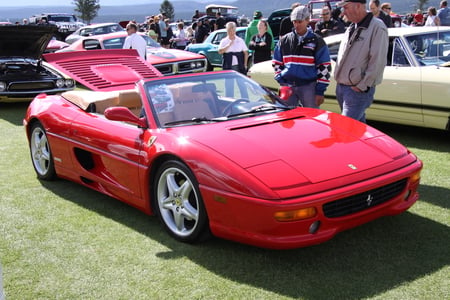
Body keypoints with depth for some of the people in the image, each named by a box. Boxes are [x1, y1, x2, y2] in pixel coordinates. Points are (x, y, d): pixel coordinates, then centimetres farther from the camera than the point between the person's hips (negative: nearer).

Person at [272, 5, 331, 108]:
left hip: (309, 86, -3)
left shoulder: (317, 41, 0)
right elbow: (276, 63, 16)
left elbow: (324, 67, -2)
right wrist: (281, 80, 2)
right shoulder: (284, 40, 9)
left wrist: (320, 91, -6)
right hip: (288, 86, 3)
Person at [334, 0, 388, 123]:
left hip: (358, 91, -8)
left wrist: (362, 86, -17)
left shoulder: (377, 27, -13)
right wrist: (338, 79, 12)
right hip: (341, 87, 8)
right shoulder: (351, 28, 13)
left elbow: (377, 62, -18)